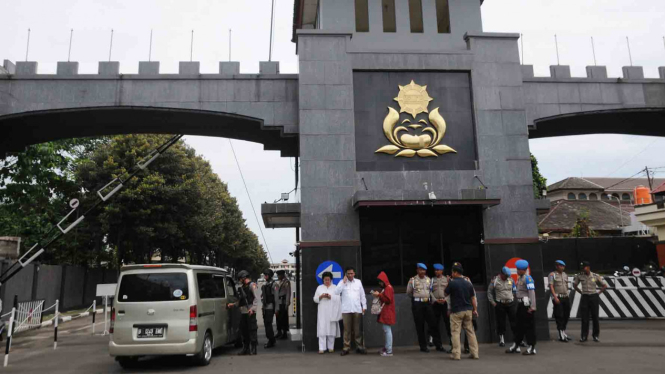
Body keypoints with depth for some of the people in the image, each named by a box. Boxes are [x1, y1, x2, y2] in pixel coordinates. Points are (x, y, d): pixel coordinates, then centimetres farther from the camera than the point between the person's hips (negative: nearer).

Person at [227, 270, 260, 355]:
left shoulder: (252, 285, -4)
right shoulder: (242, 287, 20)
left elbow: (256, 298, -13)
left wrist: (253, 308, -24)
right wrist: (233, 304, 21)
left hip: (250, 312, -8)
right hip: (243, 312, 8)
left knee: (252, 330, -5)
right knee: (243, 330, 10)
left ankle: (253, 349, 1)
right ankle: (246, 349, 19)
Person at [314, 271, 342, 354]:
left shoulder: (335, 287, 10)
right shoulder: (319, 288, 14)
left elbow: (339, 298, 1)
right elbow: (315, 299, 9)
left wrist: (330, 296, -13)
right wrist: (321, 296, -9)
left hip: (332, 312, 0)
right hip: (322, 312, 0)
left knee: (332, 329, -2)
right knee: (322, 329, -7)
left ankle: (330, 347, 8)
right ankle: (322, 348, -7)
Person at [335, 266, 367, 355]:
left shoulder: (358, 282, 9)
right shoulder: (342, 282, 3)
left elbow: (362, 295, 11)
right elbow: (337, 292, -11)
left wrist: (364, 306, 7)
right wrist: (343, 282, -11)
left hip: (357, 310, 1)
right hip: (346, 310, -1)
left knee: (357, 329, 5)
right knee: (347, 329, 1)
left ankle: (359, 347, 10)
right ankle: (346, 348, 5)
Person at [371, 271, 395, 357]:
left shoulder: (388, 288, -12)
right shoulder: (385, 288, 20)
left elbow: (388, 299, -20)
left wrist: (379, 295, -16)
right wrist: (378, 295, 10)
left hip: (387, 314, -11)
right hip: (384, 313, 11)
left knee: (387, 330, -11)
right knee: (386, 331, 15)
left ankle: (389, 351, -10)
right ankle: (386, 348, 22)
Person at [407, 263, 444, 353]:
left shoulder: (429, 280, 8)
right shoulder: (412, 280, -4)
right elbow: (408, 292, 6)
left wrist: (427, 297, 10)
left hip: (427, 303, 3)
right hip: (417, 303, -3)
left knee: (432, 324, 2)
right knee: (420, 325, 2)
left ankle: (438, 345, 9)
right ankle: (423, 346, 11)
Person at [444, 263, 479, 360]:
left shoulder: (452, 283, -10)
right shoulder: (468, 283, 6)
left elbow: (445, 294, 2)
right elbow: (473, 298, 7)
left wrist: (448, 283, 11)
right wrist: (475, 310, 10)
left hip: (456, 311, -5)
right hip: (468, 310, 5)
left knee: (455, 332, 1)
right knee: (470, 331, 11)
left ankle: (456, 354, -1)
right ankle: (475, 353, 13)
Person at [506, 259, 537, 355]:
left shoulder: (528, 278, -14)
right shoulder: (519, 278, 14)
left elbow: (532, 292, -20)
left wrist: (532, 306, -24)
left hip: (527, 305, -9)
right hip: (521, 304, 9)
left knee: (529, 326, -1)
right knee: (519, 325, 15)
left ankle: (531, 348, 8)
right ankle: (516, 346, 24)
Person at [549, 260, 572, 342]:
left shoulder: (565, 275, 15)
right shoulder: (552, 275, -4)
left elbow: (566, 285, 21)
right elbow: (551, 286, -11)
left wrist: (567, 295, 14)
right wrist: (555, 297, -19)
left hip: (566, 297, 6)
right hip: (557, 298, -6)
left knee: (566, 315, 9)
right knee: (559, 316, -6)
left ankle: (564, 332, 22)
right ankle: (561, 335, -3)